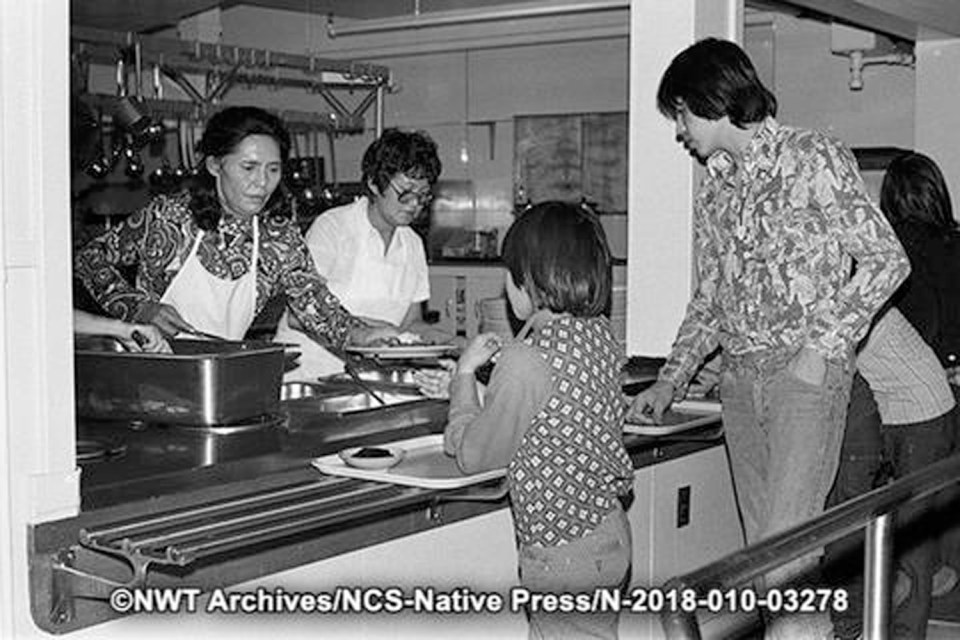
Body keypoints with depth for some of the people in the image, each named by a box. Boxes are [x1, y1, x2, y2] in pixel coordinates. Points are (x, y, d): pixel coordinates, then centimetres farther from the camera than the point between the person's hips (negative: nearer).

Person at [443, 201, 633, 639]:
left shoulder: (525, 361, -23)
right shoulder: (600, 334, 1)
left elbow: (473, 457, -10)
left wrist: (465, 374, 1)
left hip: (564, 553, -8)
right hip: (609, 534, 8)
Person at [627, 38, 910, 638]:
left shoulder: (813, 159, -5)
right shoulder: (714, 192, 15)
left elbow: (886, 259, -8)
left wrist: (823, 345, -15)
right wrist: (669, 382, 15)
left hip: (805, 372, -6)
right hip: (740, 379, 7)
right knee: (761, 542, 7)